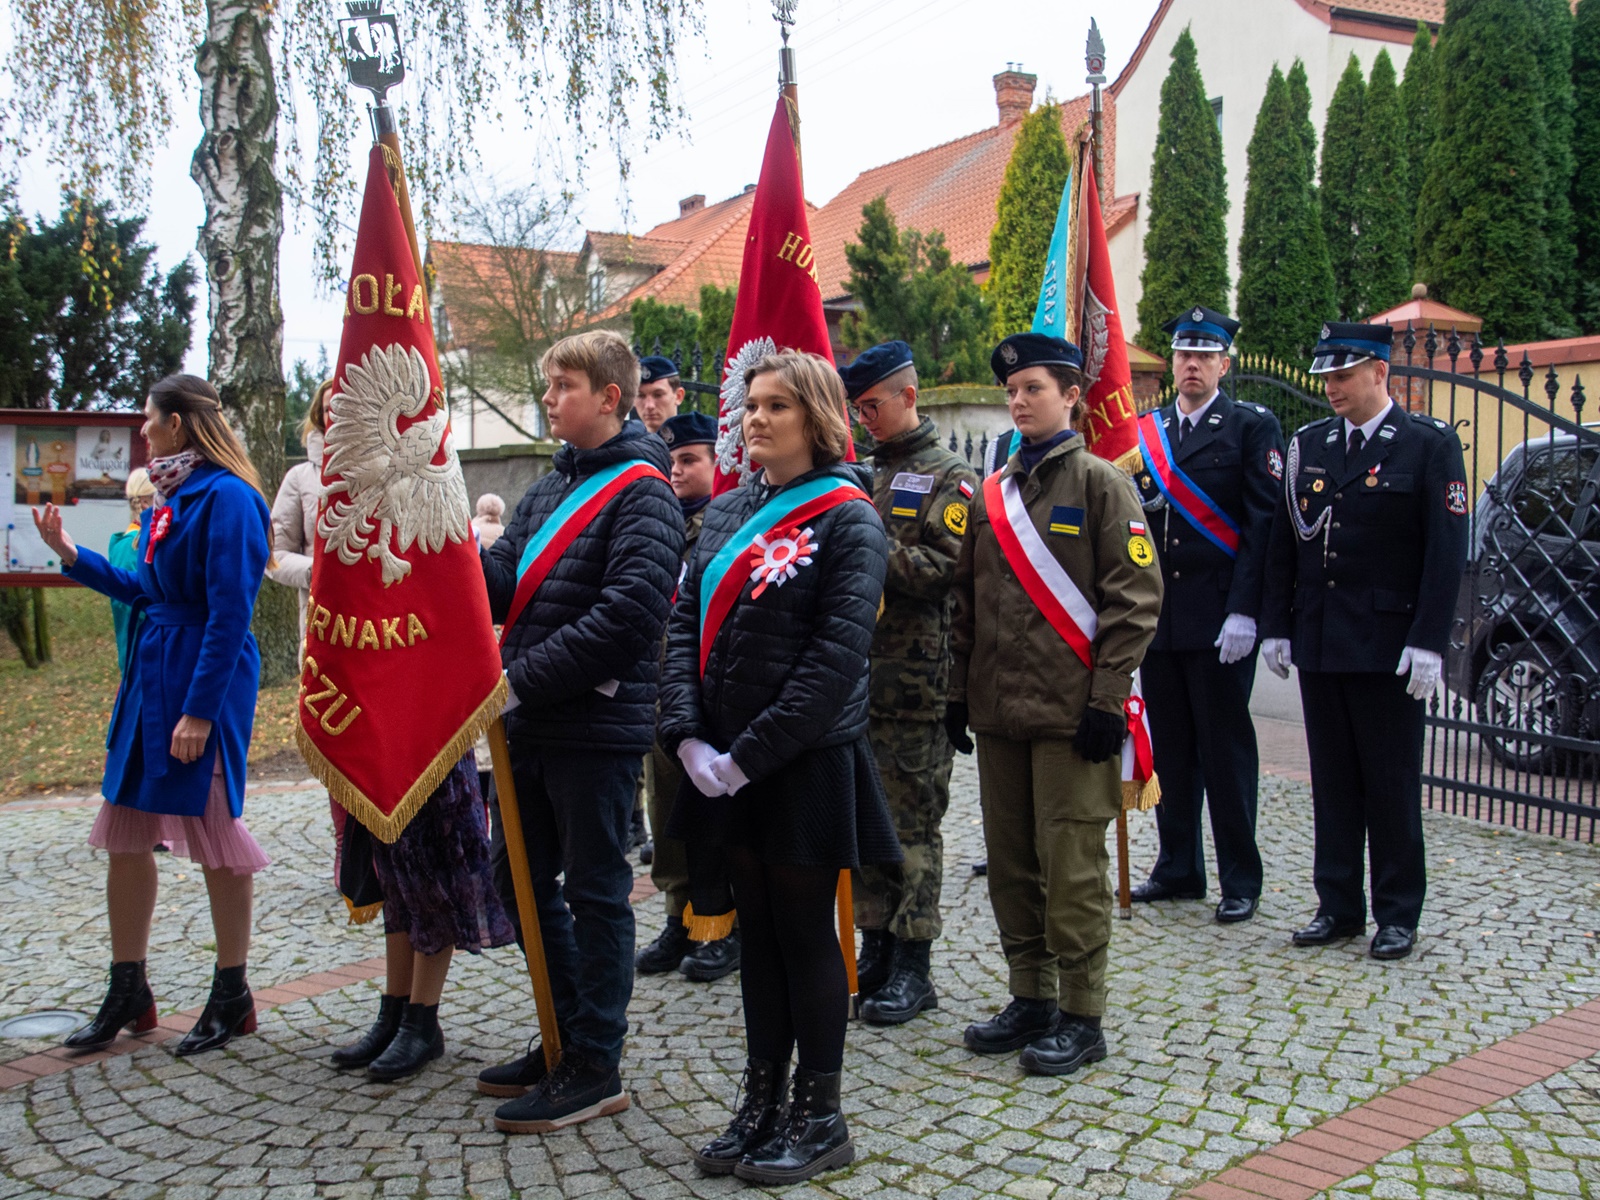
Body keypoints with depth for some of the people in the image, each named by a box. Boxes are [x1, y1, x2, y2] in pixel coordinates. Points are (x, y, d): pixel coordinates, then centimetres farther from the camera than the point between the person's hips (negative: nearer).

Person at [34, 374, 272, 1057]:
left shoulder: (226, 497, -15)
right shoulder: (168, 498, 15)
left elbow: (230, 613, -19)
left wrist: (199, 709, -21)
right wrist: (72, 556, 20)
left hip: (206, 680, -10)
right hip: (153, 670, 10)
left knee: (214, 830, 1)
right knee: (124, 829, 11)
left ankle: (232, 998, 17)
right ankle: (128, 994, 24)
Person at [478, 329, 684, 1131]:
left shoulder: (641, 493, -11)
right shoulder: (550, 489, 15)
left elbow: (626, 614, -22)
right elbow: (502, 585, 9)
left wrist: (522, 678, -21)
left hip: (598, 728, -8)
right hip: (534, 728, 9)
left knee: (594, 891, 1)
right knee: (520, 879, 16)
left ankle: (596, 1069, 13)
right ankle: (566, 1038, 31)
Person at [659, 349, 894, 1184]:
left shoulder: (847, 520, -10)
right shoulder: (727, 512, 10)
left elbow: (838, 654, -18)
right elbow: (685, 623, 7)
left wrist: (750, 755, -19)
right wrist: (688, 736, -7)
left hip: (807, 765, -6)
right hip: (725, 765, 6)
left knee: (806, 933, 4)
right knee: (757, 930, 14)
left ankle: (819, 1117, 19)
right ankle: (762, 1105, 27)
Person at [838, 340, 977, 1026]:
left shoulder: (950, 480, -3)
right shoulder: (857, 478, 16)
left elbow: (950, 569, -15)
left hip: (915, 686, -6)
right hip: (855, 680, 6)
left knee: (911, 826, -1)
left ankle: (912, 968, 9)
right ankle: (876, 950, 23)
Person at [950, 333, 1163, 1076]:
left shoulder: (1100, 483, -3)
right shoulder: (991, 493, 13)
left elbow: (1136, 596, -8)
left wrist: (1107, 697, -13)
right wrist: (958, 690, 11)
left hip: (1070, 714, -6)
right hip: (997, 710, 6)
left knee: (1072, 865, -1)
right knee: (1010, 862, 11)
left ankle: (1081, 1017, 10)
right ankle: (1031, 999, 25)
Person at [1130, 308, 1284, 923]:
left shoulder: (1252, 427, -2)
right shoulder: (1144, 432, 13)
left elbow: (1263, 525, -8)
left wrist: (1243, 612, -16)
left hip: (1219, 620, -5)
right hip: (1157, 617, 5)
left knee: (1226, 750, 2)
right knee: (1170, 748, 12)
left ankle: (1240, 880, 13)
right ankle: (1178, 868, 24)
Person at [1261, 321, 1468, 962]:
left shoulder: (1431, 444, -4)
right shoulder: (1307, 444, 10)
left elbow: (1446, 551, -8)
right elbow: (1283, 543, 12)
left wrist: (1427, 642, -14)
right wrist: (1276, 627, 7)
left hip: (1387, 644, -4)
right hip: (1318, 642, 5)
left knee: (1392, 782, 4)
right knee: (1332, 780, 11)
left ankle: (1397, 914, 16)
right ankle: (1338, 905, 21)